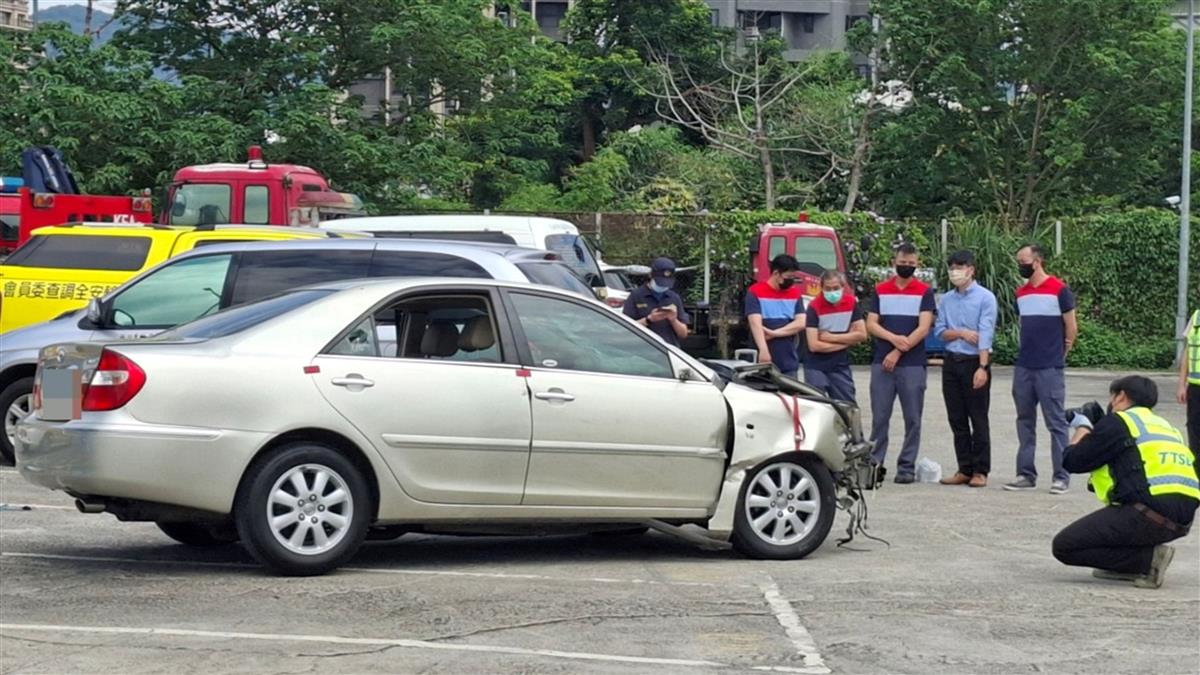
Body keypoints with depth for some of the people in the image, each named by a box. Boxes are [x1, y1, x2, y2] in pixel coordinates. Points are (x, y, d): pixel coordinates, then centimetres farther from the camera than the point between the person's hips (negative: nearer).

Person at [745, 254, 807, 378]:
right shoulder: (755, 293, -2)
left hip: (789, 363, 4)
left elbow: (801, 323, 2)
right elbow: (755, 323, -14)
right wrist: (763, 350, -27)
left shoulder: (795, 293, 12)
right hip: (763, 363, -4)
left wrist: (774, 333, -11)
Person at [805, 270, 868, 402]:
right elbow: (814, 345, -19)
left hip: (841, 367, 4)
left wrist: (832, 337, -12)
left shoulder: (852, 302, 0)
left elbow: (862, 334, -3)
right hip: (816, 368, -4)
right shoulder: (814, 307, -13)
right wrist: (847, 340, -11)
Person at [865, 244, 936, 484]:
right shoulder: (880, 290, 11)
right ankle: (873, 463, 5)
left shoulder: (925, 292, 4)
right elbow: (871, 324, 5)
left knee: (912, 419, 0)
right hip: (882, 364, 2)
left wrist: (898, 352, -12)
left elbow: (923, 328, -5)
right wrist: (893, 338, -13)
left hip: (912, 364, -2)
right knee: (879, 417, 2)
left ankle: (907, 467, 5)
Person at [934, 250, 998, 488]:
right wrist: (962, 333, -11)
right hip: (951, 361, 6)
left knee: (979, 419, -2)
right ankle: (964, 469, 14)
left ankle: (980, 471, 2)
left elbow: (985, 333, -14)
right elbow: (940, 331, 7)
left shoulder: (985, 298, -6)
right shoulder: (946, 300, 11)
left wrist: (982, 367, -22)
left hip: (975, 361, -6)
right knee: (957, 420, 8)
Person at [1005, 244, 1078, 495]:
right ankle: (1026, 474, 16)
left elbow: (1071, 328, -1)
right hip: (1023, 367, 6)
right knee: (1025, 422, 10)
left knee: (1055, 423, -3)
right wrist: (1030, 351, 14)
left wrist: (1059, 356, 6)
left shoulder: (1059, 290, -6)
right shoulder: (1021, 293, 12)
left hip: (1050, 369, -6)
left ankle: (1061, 477, 0)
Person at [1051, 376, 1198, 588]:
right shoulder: (1163, 425, 24)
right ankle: (1126, 566, 18)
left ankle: (1148, 559, -7)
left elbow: (1072, 461, 3)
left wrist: (1083, 427, 21)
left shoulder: (1118, 422, 1)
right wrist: (1095, 427, 37)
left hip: (1149, 517, -8)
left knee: (1064, 546, -2)